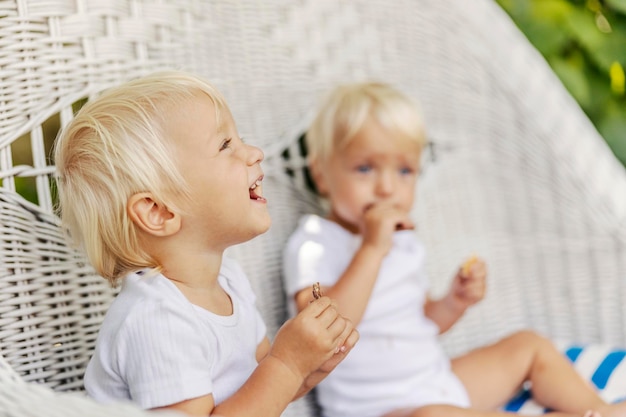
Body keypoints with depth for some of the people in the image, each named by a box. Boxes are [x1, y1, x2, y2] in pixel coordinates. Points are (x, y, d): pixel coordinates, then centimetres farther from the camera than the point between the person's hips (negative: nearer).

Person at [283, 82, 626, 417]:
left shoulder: (402, 241, 10)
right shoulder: (312, 244, -14)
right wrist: (372, 248, -30)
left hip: (441, 385, 9)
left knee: (528, 345, 14)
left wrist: (455, 301, -1)